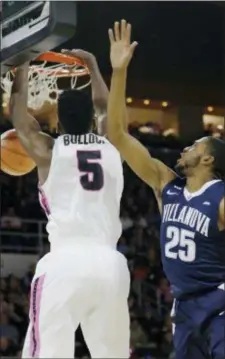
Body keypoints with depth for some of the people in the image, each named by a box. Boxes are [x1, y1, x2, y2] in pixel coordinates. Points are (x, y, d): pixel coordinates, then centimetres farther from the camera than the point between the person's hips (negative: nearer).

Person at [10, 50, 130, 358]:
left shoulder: (47, 150, 7)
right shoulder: (112, 146, 15)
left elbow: (18, 115, 25)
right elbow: (110, 112, 37)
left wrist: (23, 66, 37)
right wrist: (92, 67, 50)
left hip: (65, 262, -3)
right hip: (110, 263, 4)